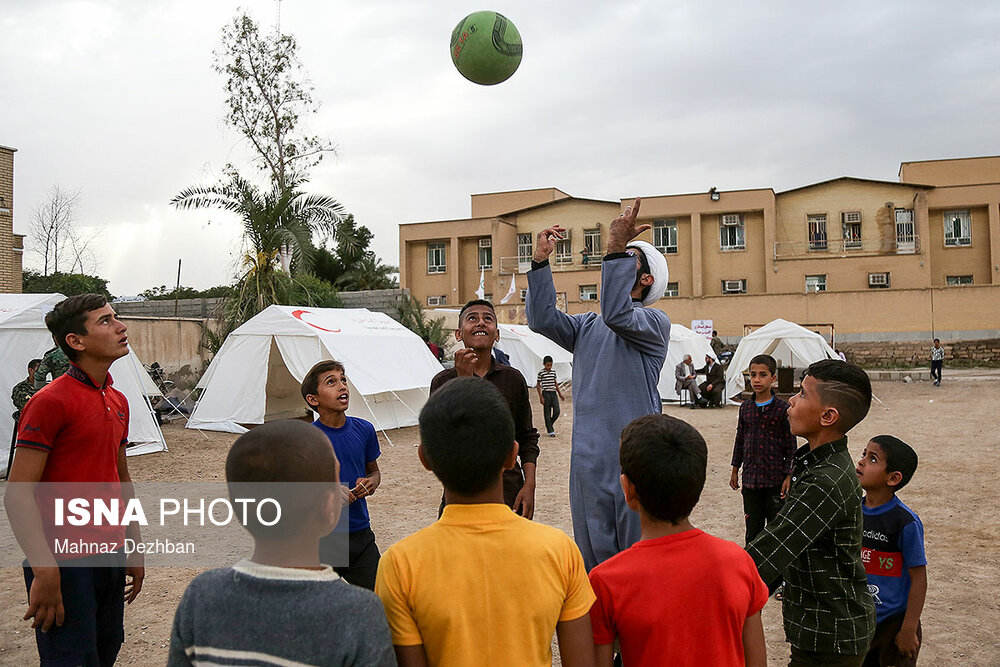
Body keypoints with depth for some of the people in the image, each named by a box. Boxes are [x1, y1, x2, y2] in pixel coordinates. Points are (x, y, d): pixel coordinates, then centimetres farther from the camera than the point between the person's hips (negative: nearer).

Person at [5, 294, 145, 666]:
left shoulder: (118, 402, 10)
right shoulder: (50, 402, -15)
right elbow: (17, 495, -17)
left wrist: (134, 549, 19)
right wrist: (45, 571, -20)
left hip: (111, 559, 8)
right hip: (65, 565, -8)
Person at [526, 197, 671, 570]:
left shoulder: (654, 322, -3)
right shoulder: (587, 326, 16)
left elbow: (617, 314, -23)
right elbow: (541, 319, 1)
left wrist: (617, 248, -27)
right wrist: (541, 260, -5)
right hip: (587, 458, 5)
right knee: (593, 555, 14)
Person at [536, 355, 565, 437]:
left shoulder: (553, 372, 9)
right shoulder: (541, 373, -6)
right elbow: (538, 385, -4)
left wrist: (560, 394, 18)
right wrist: (541, 397, -9)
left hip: (554, 393, 5)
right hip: (546, 393, -5)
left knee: (557, 411, -4)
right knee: (547, 413, 1)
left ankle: (550, 424, 22)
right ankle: (550, 431, 7)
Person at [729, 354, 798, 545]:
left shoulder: (782, 408, -7)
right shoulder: (745, 407, 5)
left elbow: (791, 444, -4)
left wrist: (789, 476, -8)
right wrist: (735, 470, 14)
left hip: (775, 479, -3)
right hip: (750, 477, 4)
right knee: (753, 527, 12)